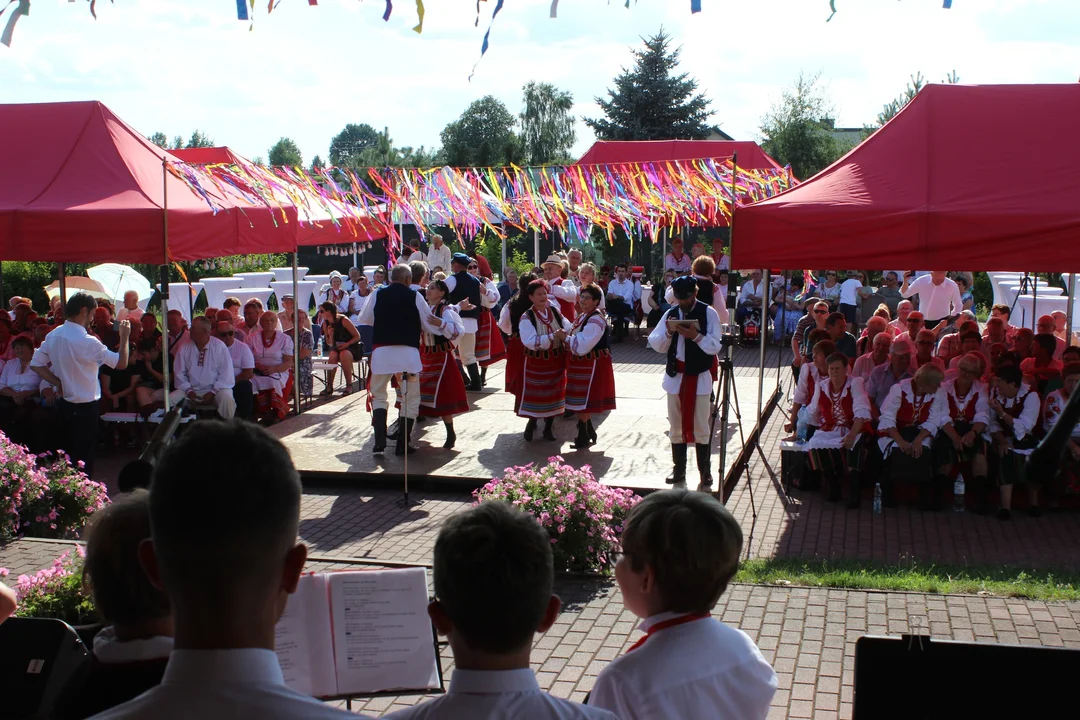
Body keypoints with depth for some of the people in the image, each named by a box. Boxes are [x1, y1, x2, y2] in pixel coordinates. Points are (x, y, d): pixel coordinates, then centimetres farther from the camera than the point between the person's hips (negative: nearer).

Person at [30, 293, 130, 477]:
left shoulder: (53, 336, 1)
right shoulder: (87, 342, -22)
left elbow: (36, 364, 5)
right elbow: (121, 363, -19)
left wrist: (59, 383, 3)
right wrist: (124, 337, -6)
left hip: (64, 403, 8)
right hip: (85, 407, -8)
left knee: (68, 455, 19)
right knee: (84, 458, 1)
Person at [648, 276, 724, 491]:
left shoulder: (708, 313, -7)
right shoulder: (670, 314, 6)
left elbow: (715, 346, -12)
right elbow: (655, 344, 3)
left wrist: (696, 336, -27)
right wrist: (669, 332, -15)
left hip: (699, 377, -4)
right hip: (675, 376, 4)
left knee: (701, 428, -1)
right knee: (676, 427, 12)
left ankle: (705, 474, 8)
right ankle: (678, 471, 23)